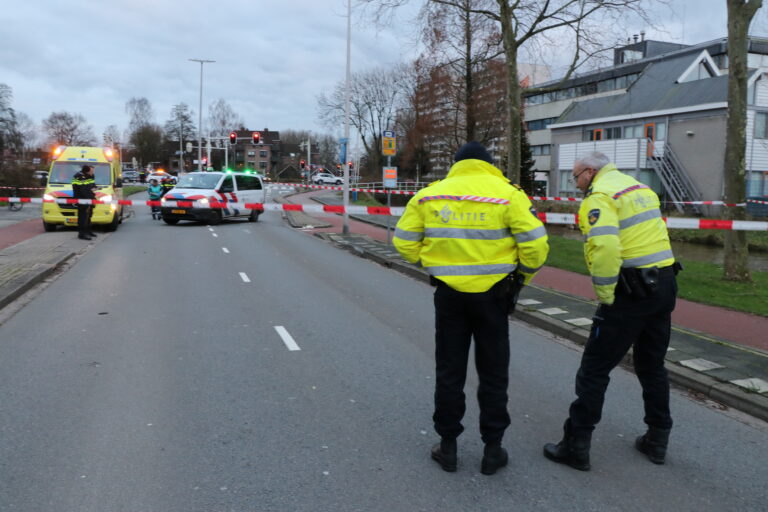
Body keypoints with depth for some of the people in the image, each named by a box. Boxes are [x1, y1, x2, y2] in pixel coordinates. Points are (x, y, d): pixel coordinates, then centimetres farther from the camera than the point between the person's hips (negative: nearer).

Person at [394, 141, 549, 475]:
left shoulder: (429, 195, 1)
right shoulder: (507, 195, -7)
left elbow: (405, 242, 4)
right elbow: (535, 245, -11)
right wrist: (522, 276, 7)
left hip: (449, 294, 2)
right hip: (493, 294, -1)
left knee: (449, 371, 14)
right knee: (493, 373, 12)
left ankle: (448, 446, 22)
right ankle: (492, 449, 19)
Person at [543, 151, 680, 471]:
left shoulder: (599, 196, -11)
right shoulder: (641, 188, 17)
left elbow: (605, 246, -26)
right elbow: (649, 235, 16)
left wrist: (605, 295, -16)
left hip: (633, 290, -9)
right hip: (664, 284, 9)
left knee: (594, 369, 0)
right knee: (652, 366, 21)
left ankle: (576, 446, 5)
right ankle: (657, 440, 31)